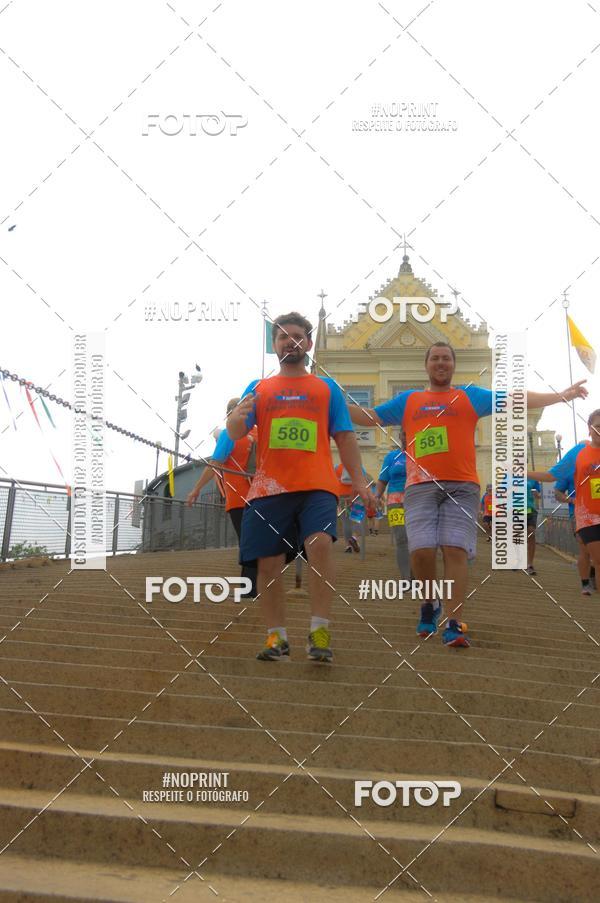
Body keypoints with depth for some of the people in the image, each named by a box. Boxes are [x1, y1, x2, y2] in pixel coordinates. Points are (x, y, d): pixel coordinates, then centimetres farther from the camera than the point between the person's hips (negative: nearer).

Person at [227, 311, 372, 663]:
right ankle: (277, 636, 16)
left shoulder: (327, 387, 14)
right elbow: (235, 434, 4)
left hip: (317, 486, -2)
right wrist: (237, 417, -20)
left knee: (320, 543, -25)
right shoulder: (258, 388, 15)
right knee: (269, 565, 2)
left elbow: (345, 437, 12)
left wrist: (358, 479, 0)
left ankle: (320, 630, -19)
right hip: (269, 489, 2)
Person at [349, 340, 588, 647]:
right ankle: (430, 604, 16)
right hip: (420, 487, 1)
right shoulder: (408, 400, 20)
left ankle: (454, 625, -10)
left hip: (461, 487, -1)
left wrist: (562, 395, 1)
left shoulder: (470, 396, 16)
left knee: (456, 551, -11)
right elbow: (369, 416, 21)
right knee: (421, 550, -11)